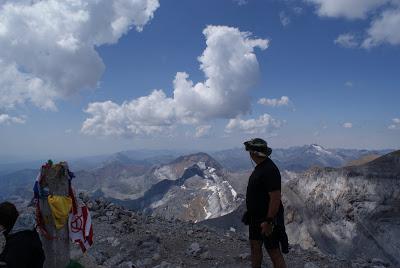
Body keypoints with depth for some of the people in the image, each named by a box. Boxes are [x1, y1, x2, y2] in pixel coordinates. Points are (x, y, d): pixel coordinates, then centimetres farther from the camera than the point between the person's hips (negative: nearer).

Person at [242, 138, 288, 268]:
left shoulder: (270, 170, -24)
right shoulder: (260, 167, 7)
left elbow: (275, 198, -27)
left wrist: (268, 221, -25)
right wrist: (250, 213, 21)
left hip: (268, 219, -9)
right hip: (256, 217, 9)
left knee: (274, 252, 2)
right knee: (255, 247, 19)